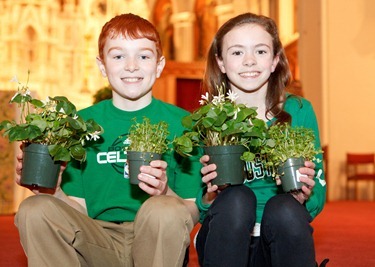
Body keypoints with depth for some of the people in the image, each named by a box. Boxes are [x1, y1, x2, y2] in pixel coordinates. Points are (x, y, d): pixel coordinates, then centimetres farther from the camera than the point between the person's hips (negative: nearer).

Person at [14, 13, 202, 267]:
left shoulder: (182, 123, 0)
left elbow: (193, 211, 0)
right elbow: (78, 205, 7)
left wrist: (166, 194, -21)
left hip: (156, 245, -2)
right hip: (99, 245, 2)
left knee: (166, 210, -34)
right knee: (34, 210, -23)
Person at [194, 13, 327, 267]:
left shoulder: (299, 111, -1)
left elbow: (318, 195, 3)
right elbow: (199, 210, -1)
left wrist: (305, 196, -20)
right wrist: (210, 196, -23)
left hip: (284, 239, 0)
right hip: (223, 242, 0)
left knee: (285, 208, -30)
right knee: (236, 198, -29)